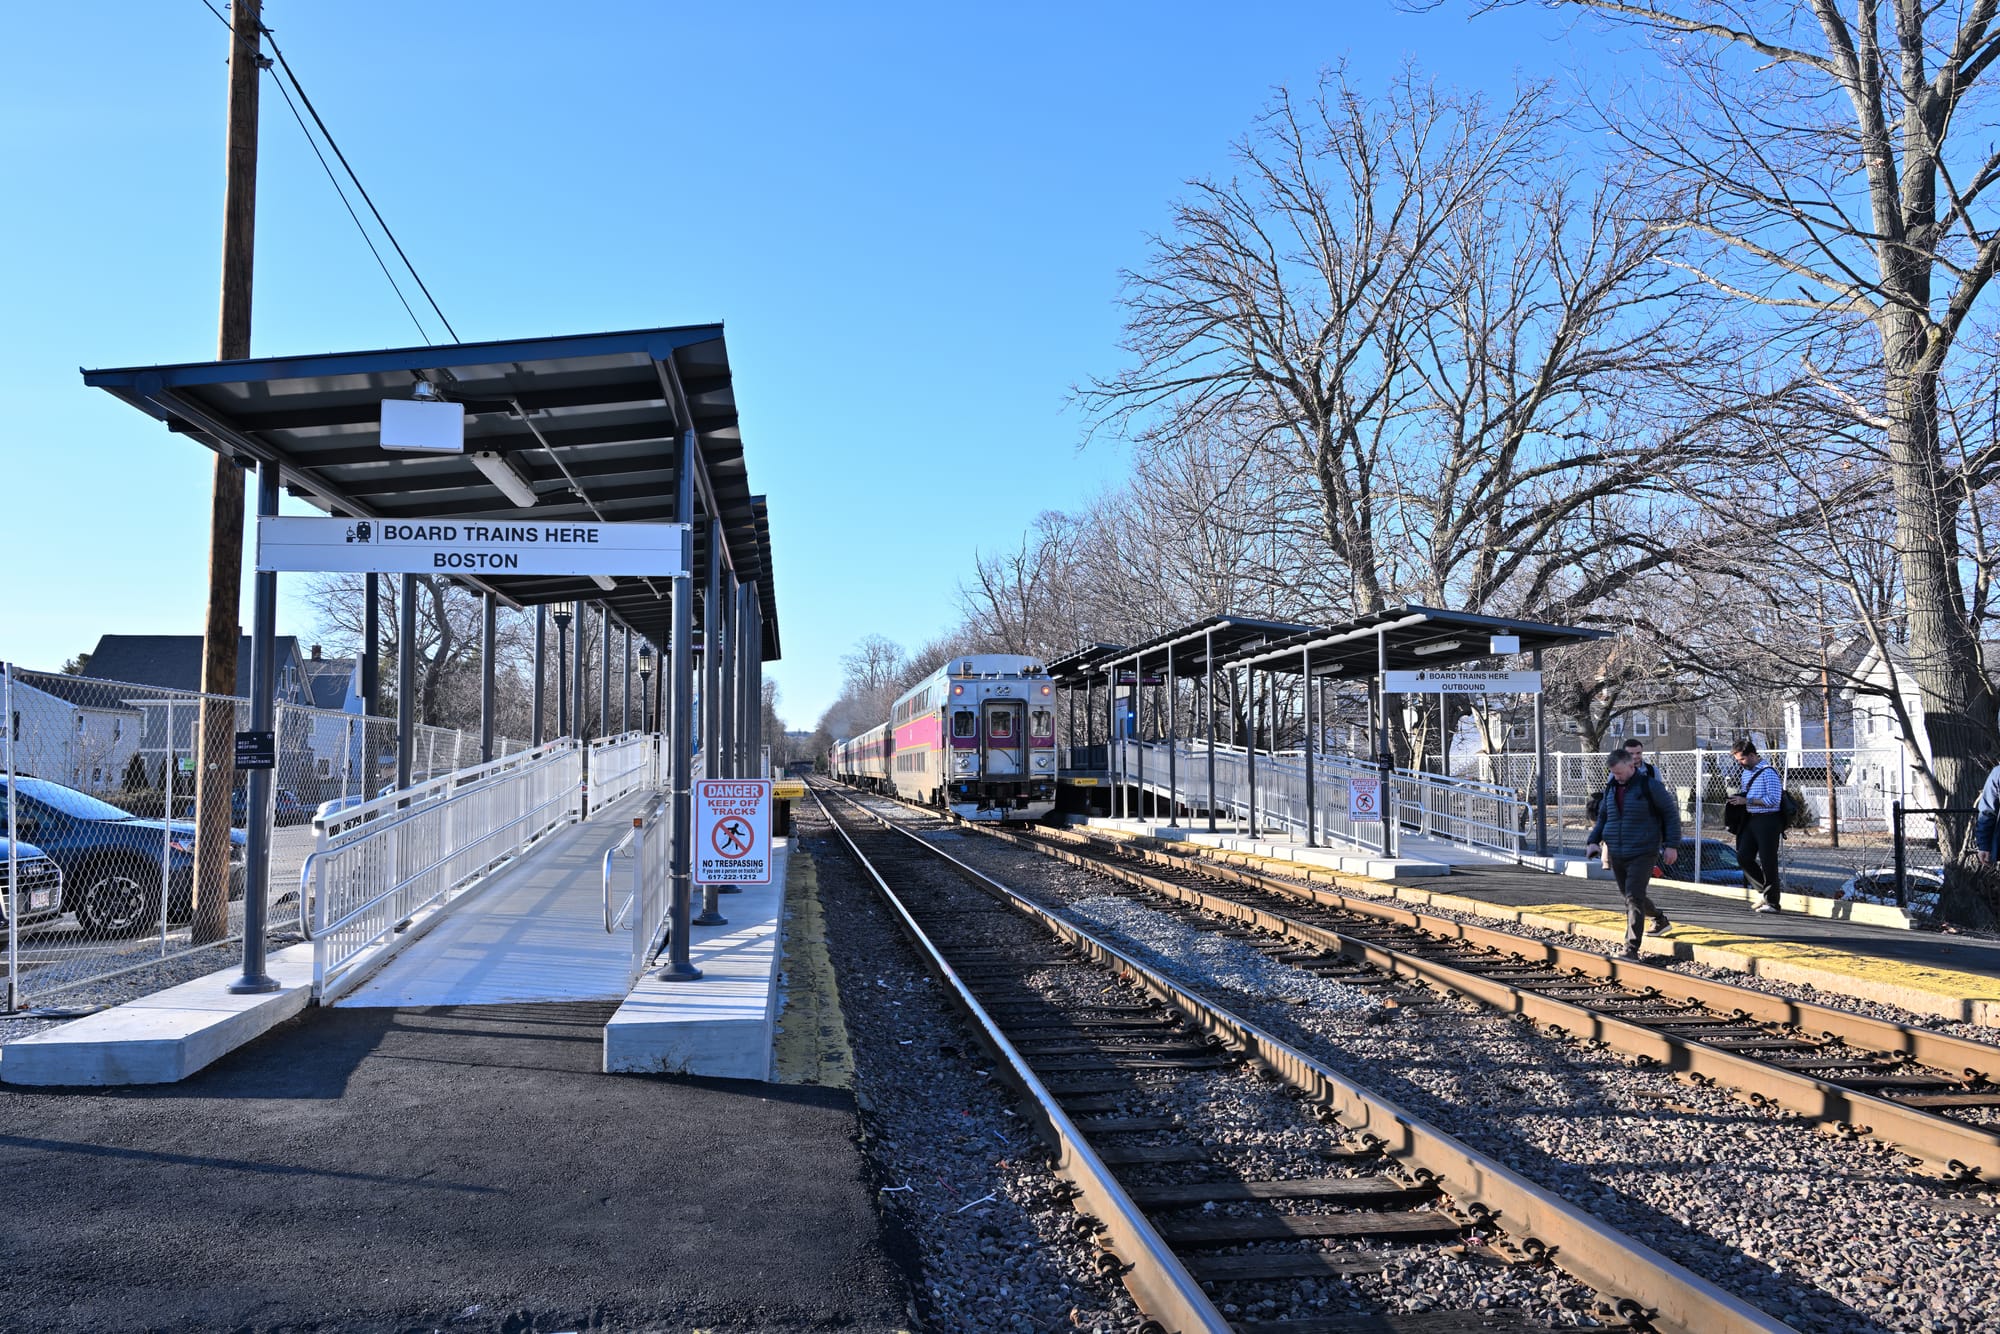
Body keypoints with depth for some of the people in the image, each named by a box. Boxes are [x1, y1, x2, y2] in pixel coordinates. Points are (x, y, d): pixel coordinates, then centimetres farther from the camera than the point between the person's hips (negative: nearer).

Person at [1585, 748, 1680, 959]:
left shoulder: (1649, 785, -7)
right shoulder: (1610, 787, 10)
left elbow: (1671, 814, -3)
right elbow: (1603, 816, 20)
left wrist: (1671, 845, -7)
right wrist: (1594, 840, 7)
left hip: (1642, 853, -6)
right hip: (1616, 854, 6)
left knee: (1634, 898, -13)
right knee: (1629, 895, 16)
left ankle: (1632, 949, -11)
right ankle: (1660, 920, 44)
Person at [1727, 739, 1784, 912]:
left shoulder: (1768, 772, -13)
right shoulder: (1746, 772, 14)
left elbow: (1774, 800, -19)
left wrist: (1746, 801, -18)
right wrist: (1738, 799, 5)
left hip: (1767, 820, -8)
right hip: (1750, 819, 8)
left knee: (1768, 861, -3)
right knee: (1743, 856, 3)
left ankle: (1772, 902, 6)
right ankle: (1763, 890, 19)